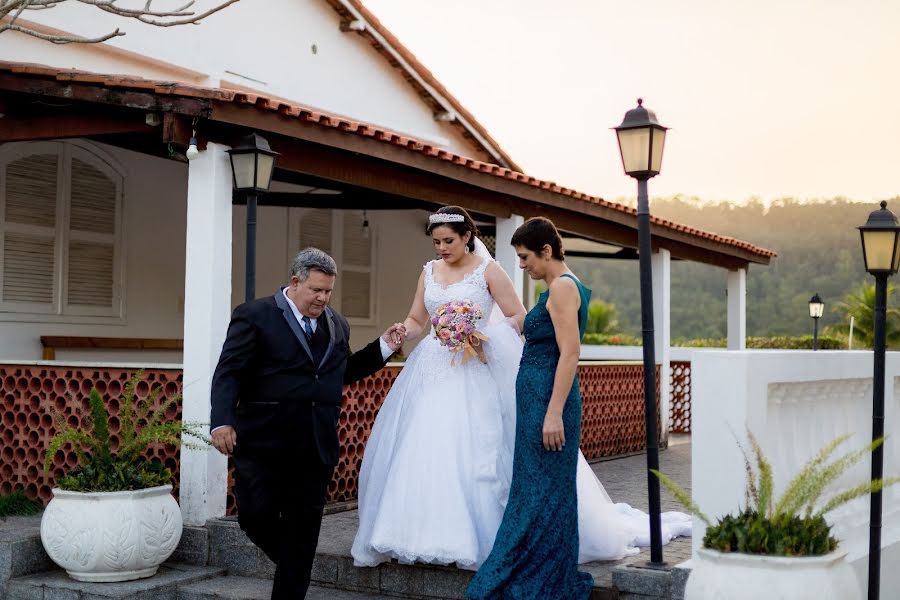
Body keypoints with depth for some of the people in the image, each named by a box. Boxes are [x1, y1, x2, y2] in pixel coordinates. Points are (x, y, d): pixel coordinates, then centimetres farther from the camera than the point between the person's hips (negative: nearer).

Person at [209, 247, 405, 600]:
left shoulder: (337, 325, 14)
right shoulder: (254, 316, -3)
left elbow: (345, 372, 25)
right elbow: (228, 373, -8)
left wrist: (384, 347, 16)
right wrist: (221, 422, -21)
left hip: (316, 447, 4)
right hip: (264, 443, -4)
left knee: (303, 530, 6)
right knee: (256, 516, -4)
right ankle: (292, 566, 26)